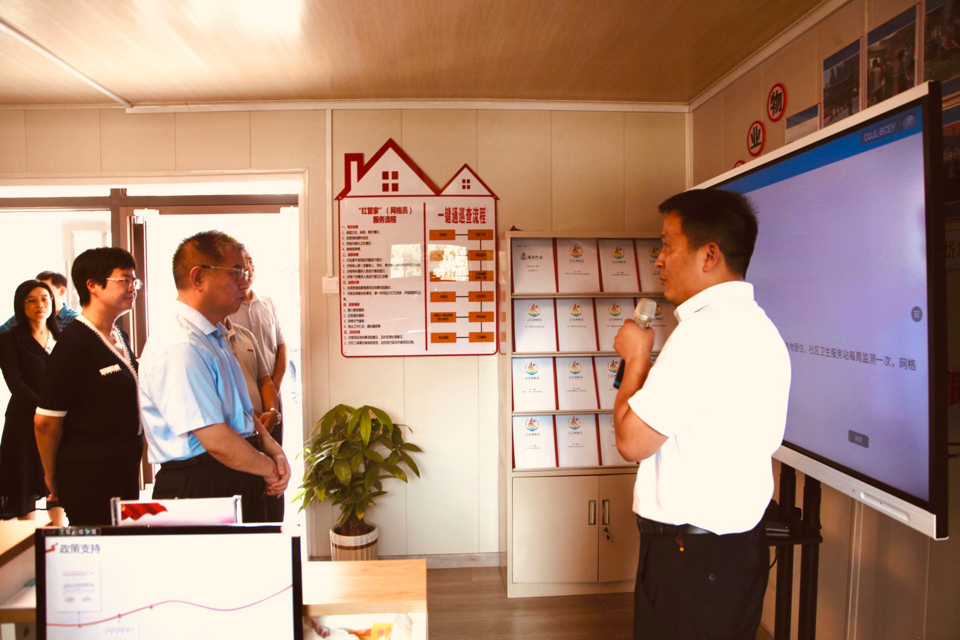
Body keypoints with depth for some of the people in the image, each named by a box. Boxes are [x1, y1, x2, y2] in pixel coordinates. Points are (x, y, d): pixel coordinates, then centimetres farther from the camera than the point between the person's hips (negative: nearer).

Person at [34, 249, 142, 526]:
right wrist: (53, 479, -3)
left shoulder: (119, 338, 9)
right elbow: (45, 421, -15)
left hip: (125, 471, 8)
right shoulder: (74, 344, -18)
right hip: (88, 477, -8)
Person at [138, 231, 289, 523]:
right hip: (199, 490, -9)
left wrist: (273, 449, 3)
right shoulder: (179, 348, -22)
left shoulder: (214, 337, 12)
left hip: (237, 486, 9)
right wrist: (268, 469, -8)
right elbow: (217, 441, -24)